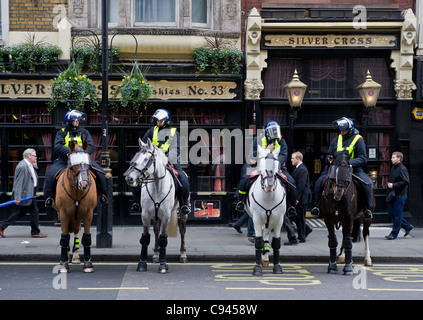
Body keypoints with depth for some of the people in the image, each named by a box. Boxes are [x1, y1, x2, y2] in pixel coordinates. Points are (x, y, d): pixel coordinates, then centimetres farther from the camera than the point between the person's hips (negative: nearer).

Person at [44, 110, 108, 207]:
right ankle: (49, 196, -13)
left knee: (99, 171, -18)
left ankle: (102, 193, 0)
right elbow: (57, 147, -9)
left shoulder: (84, 132, 15)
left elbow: (91, 146, 3)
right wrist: (70, 151, -25)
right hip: (64, 160, -2)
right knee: (51, 172, -27)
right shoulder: (61, 133, 7)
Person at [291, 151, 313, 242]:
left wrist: (297, 198, -24)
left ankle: (301, 237, 7)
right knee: (294, 215, 14)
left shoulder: (302, 170, -18)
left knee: (300, 217, -2)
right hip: (297, 197, 10)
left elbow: (301, 185, -23)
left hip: (302, 197, -10)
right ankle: (307, 229, 27)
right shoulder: (296, 168, 13)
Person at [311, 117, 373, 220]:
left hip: (353, 169, -3)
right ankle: (316, 206, -4)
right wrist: (329, 159, -7)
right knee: (319, 182, -15)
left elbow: (363, 159, -8)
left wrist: (349, 163, -25)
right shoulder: (336, 140, 12)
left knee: (367, 183, -27)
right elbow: (329, 155, 20)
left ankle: (368, 209, -13)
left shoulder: (358, 140, -1)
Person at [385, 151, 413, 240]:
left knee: (397, 215, -2)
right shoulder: (393, 168, 14)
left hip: (400, 196, -9)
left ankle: (394, 234, 5)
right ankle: (407, 226, 23)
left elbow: (406, 182, -21)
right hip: (392, 195, 9)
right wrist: (389, 184, 9)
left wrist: (393, 185, -23)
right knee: (391, 213, 10)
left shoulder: (402, 169, -13)